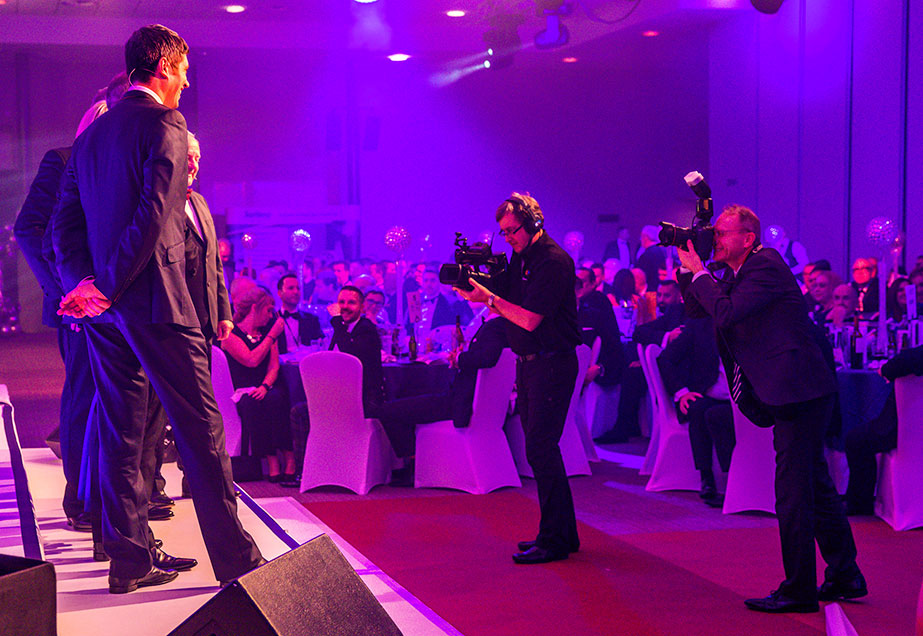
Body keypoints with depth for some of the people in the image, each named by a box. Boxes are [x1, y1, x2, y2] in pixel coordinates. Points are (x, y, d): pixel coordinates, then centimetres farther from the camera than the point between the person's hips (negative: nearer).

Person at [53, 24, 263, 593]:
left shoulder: (92, 134, 17)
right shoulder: (165, 123, -7)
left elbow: (66, 222, 10)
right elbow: (154, 215, -18)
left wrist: (84, 282, -3)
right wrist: (108, 288, -15)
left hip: (103, 305, 8)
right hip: (154, 297, -8)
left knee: (121, 433, 10)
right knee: (200, 426, -2)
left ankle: (130, 560, 15)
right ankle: (234, 557, 3)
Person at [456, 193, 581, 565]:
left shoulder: (553, 261, -15)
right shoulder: (520, 258, 14)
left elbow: (530, 319, -20)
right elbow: (504, 308, 14)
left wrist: (490, 297, -16)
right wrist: (476, 291, -2)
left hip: (551, 363, -9)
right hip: (528, 363, 10)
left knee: (540, 450, -11)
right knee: (542, 450, 12)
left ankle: (554, 540, -5)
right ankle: (563, 532, 21)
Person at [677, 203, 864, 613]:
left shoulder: (766, 265, -13)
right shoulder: (738, 274, 16)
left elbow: (726, 314, -23)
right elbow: (697, 309, 20)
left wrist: (699, 273, -11)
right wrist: (687, 268, 8)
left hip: (800, 392, -10)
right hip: (796, 394, 10)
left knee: (792, 493, -6)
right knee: (815, 487, 17)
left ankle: (798, 590, 1)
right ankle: (845, 576, 28)